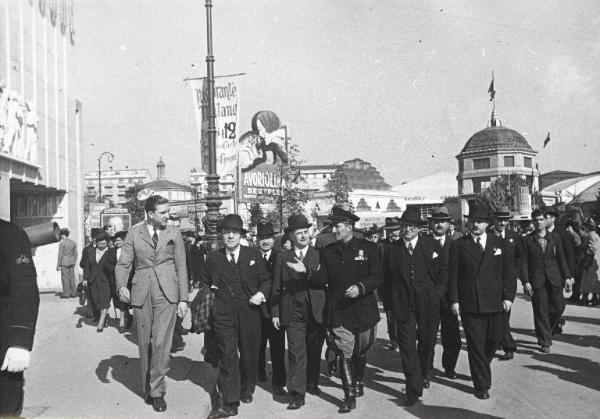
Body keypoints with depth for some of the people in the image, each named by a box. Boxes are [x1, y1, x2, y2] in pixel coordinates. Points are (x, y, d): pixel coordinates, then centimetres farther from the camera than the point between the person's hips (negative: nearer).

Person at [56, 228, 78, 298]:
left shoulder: (62, 243, -11)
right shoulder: (73, 243, 7)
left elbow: (60, 255, -11)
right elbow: (75, 254, 11)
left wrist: (58, 265, -6)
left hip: (64, 263, -6)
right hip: (72, 262, 6)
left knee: (65, 278, 0)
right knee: (72, 277, 10)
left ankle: (66, 294, 1)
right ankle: (73, 293, 13)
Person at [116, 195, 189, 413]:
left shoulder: (174, 234, 8)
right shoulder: (134, 233, 6)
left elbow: (181, 268, 8)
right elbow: (123, 263, 3)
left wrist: (183, 299, 3)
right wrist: (121, 286, -17)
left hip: (166, 293, -1)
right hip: (141, 293, 1)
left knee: (161, 342, -10)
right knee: (144, 344, 7)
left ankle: (157, 391, 0)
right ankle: (147, 388, 22)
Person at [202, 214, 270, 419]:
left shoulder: (254, 255, 3)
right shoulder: (213, 257, 5)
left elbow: (266, 280, 8)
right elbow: (205, 281, 20)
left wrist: (261, 293, -9)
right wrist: (212, 292, 3)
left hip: (249, 312, 1)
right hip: (223, 315, -1)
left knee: (249, 354, 12)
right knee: (227, 356, -6)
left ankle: (246, 390, 36)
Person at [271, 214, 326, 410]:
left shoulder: (319, 255, 3)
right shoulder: (283, 258, 6)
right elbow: (277, 288, 9)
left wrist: (306, 271, -22)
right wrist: (275, 313, 6)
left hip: (316, 312, 1)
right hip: (293, 313, -1)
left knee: (314, 352, 13)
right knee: (296, 354, -6)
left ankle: (312, 384, 32)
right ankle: (297, 394, -3)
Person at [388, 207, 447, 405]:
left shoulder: (431, 245, -1)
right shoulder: (394, 250, 0)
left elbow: (444, 268, 8)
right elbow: (392, 279, 2)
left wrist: (438, 292, 2)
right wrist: (392, 305, -1)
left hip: (428, 302, 1)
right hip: (404, 304, -1)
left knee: (427, 341, 13)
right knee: (407, 344, -6)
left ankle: (423, 375, 39)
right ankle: (414, 388, 1)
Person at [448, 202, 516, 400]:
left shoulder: (498, 244, 7)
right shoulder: (458, 245, 2)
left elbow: (508, 273, 8)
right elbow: (453, 276, 1)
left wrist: (508, 297, -1)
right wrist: (454, 300, -6)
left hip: (495, 303, 2)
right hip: (469, 305, -2)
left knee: (493, 341, 11)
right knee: (476, 345, 1)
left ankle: (481, 369, 39)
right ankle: (482, 385, 11)